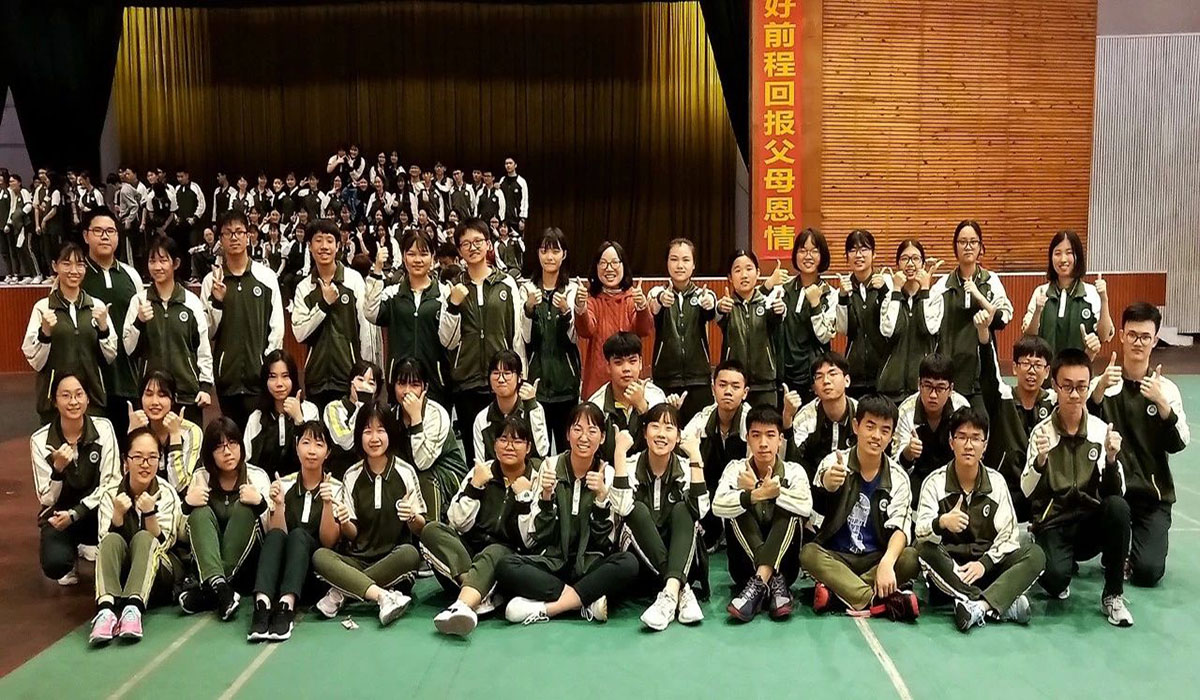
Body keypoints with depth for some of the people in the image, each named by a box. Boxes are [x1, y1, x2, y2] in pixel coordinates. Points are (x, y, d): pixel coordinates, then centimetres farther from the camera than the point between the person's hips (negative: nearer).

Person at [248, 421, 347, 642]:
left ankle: (287, 605, -49)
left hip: (317, 568, -1)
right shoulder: (283, 485, 8)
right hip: (281, 566, 1)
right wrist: (278, 505, -18)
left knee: (299, 535, -31)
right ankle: (262, 604, -49)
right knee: (275, 536, -30)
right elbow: (275, 535, -1)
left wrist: (328, 504, -19)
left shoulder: (336, 488, 4)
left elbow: (328, 541, -4)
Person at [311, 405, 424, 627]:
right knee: (320, 556, -25)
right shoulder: (352, 476, 5)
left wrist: (412, 517, -22)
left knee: (410, 554, -34)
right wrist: (344, 523, -17)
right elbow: (352, 534, 6)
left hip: (394, 561, -2)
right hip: (359, 560, 2)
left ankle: (341, 593, -24)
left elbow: (421, 529, 0)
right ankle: (384, 597, -38)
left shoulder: (405, 472, -2)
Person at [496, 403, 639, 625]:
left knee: (628, 563, -32)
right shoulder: (550, 467, 0)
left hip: (589, 565, 0)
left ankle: (544, 609, -28)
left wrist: (601, 496, -18)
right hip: (553, 563, 0)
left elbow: (605, 543, -5)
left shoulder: (608, 474, 0)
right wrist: (546, 495, -18)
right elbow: (536, 538, -3)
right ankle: (588, 601, -24)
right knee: (506, 568, -29)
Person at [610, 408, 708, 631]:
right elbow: (623, 508, -26)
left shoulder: (686, 469, -3)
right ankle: (681, 590, -33)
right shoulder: (631, 466, -6)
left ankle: (671, 592, -42)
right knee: (639, 509, -26)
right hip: (642, 561, -1)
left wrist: (695, 457, -22)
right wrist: (621, 452, -26)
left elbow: (700, 511, -22)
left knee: (681, 510, -24)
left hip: (681, 563, 1)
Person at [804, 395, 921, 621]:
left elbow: (900, 527, -12)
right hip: (836, 557, -1)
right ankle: (883, 602, -36)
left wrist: (887, 563, -33)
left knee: (911, 558, -26)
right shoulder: (834, 462, -6)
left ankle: (838, 592, -27)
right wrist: (826, 486, -49)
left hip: (875, 558, 1)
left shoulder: (897, 478, -1)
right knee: (809, 553, -31)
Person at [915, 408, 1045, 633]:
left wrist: (984, 563, -19)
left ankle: (980, 605, -39)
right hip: (948, 570, -2)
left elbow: (1008, 535, -3)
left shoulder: (996, 481, 1)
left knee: (1035, 554, -21)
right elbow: (921, 531, -19)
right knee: (925, 549, -32)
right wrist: (941, 523, -42)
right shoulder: (935, 482, -5)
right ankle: (1002, 604, -33)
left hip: (987, 564, 2)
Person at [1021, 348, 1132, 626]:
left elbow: (1115, 492, -7)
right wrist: (1040, 460, -32)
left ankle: (1113, 595, -12)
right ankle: (1062, 568, 9)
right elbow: (1028, 491, -14)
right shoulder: (1043, 432, -6)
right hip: (1054, 523, -2)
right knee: (1056, 578, -32)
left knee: (1118, 507, -31)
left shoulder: (1101, 430, -2)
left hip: (1091, 521, 2)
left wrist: (1111, 459, -26)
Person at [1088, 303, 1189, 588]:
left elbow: (1178, 445, -7)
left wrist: (1162, 404, -23)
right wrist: (1100, 389, -26)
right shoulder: (1103, 383, 2)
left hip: (1154, 494, 0)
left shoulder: (1167, 389, 3)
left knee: (1148, 572, -16)